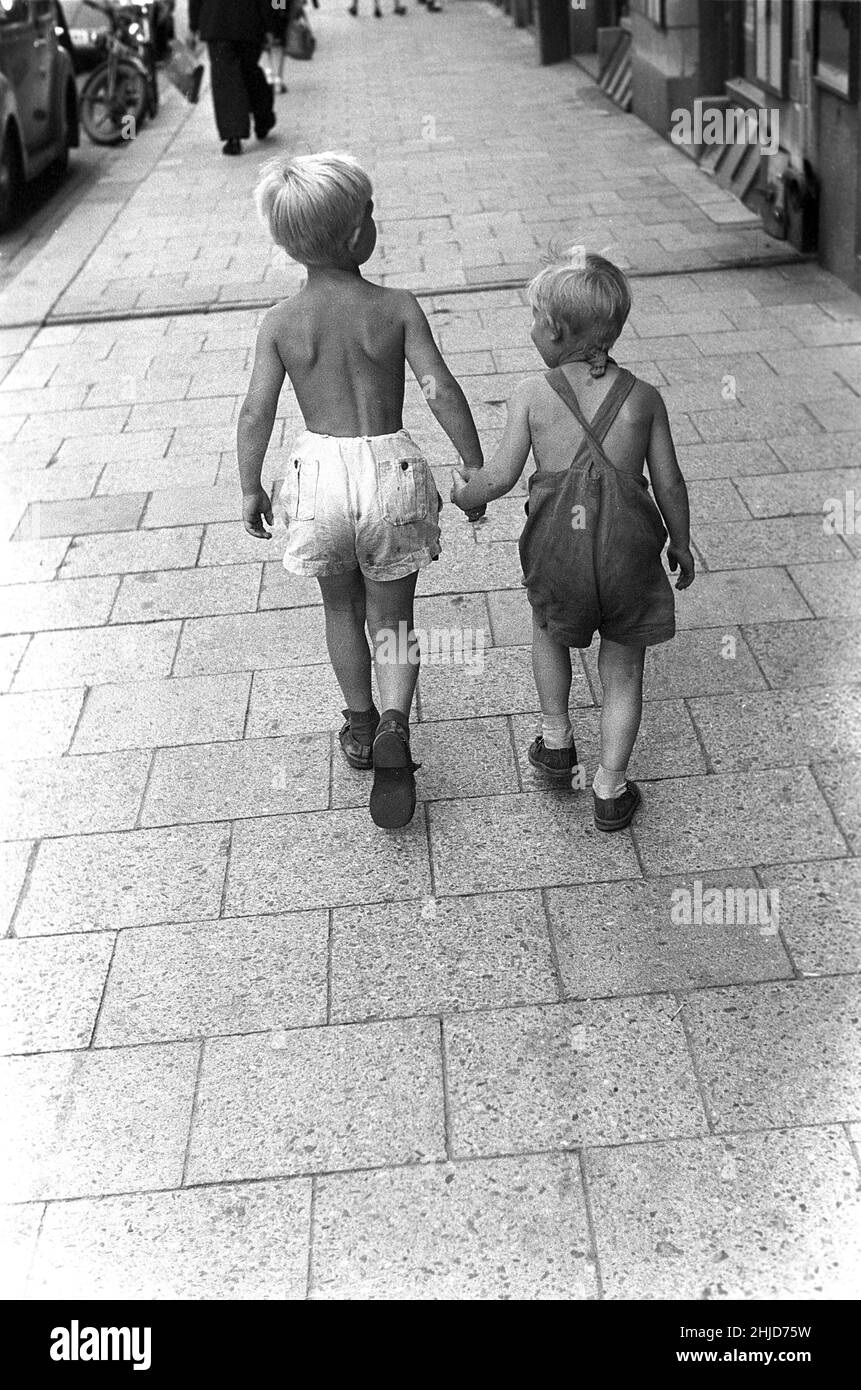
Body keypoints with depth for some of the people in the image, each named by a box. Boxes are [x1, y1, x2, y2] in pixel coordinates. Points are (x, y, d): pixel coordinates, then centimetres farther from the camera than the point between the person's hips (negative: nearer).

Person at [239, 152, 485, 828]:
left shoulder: (280, 322, -5)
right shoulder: (397, 307, -8)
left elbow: (257, 412, -5)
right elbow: (442, 391, -12)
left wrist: (251, 488, 8)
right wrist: (476, 468, -2)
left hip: (320, 470, 2)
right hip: (391, 466, -1)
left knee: (342, 607, 24)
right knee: (391, 617, 13)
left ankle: (361, 723, 38)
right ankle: (393, 725, -10)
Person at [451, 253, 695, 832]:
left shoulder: (532, 394, -6)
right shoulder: (644, 397, -1)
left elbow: (501, 477, -7)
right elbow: (669, 483, 2)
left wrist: (465, 494, 14)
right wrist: (681, 544, 17)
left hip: (559, 543, 0)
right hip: (628, 545, 1)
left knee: (550, 628, 32)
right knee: (623, 671, 15)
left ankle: (556, 737, 36)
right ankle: (611, 788, 19)